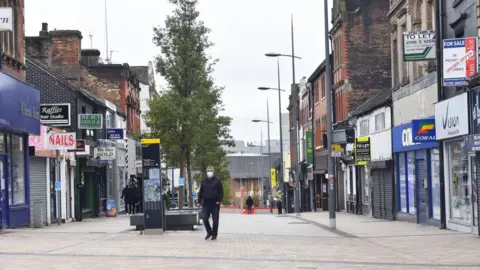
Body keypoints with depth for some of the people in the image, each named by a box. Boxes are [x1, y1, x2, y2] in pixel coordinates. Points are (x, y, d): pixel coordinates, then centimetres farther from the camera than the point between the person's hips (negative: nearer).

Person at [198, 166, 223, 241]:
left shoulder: (217, 181, 3)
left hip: (215, 204, -3)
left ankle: (214, 234, 11)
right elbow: (200, 192, 14)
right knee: (205, 218, -4)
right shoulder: (204, 181, 11)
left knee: (215, 220, 0)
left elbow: (221, 192, 0)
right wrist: (200, 200, 4)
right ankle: (209, 232, 14)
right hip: (206, 203, 3)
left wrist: (219, 200, -10)